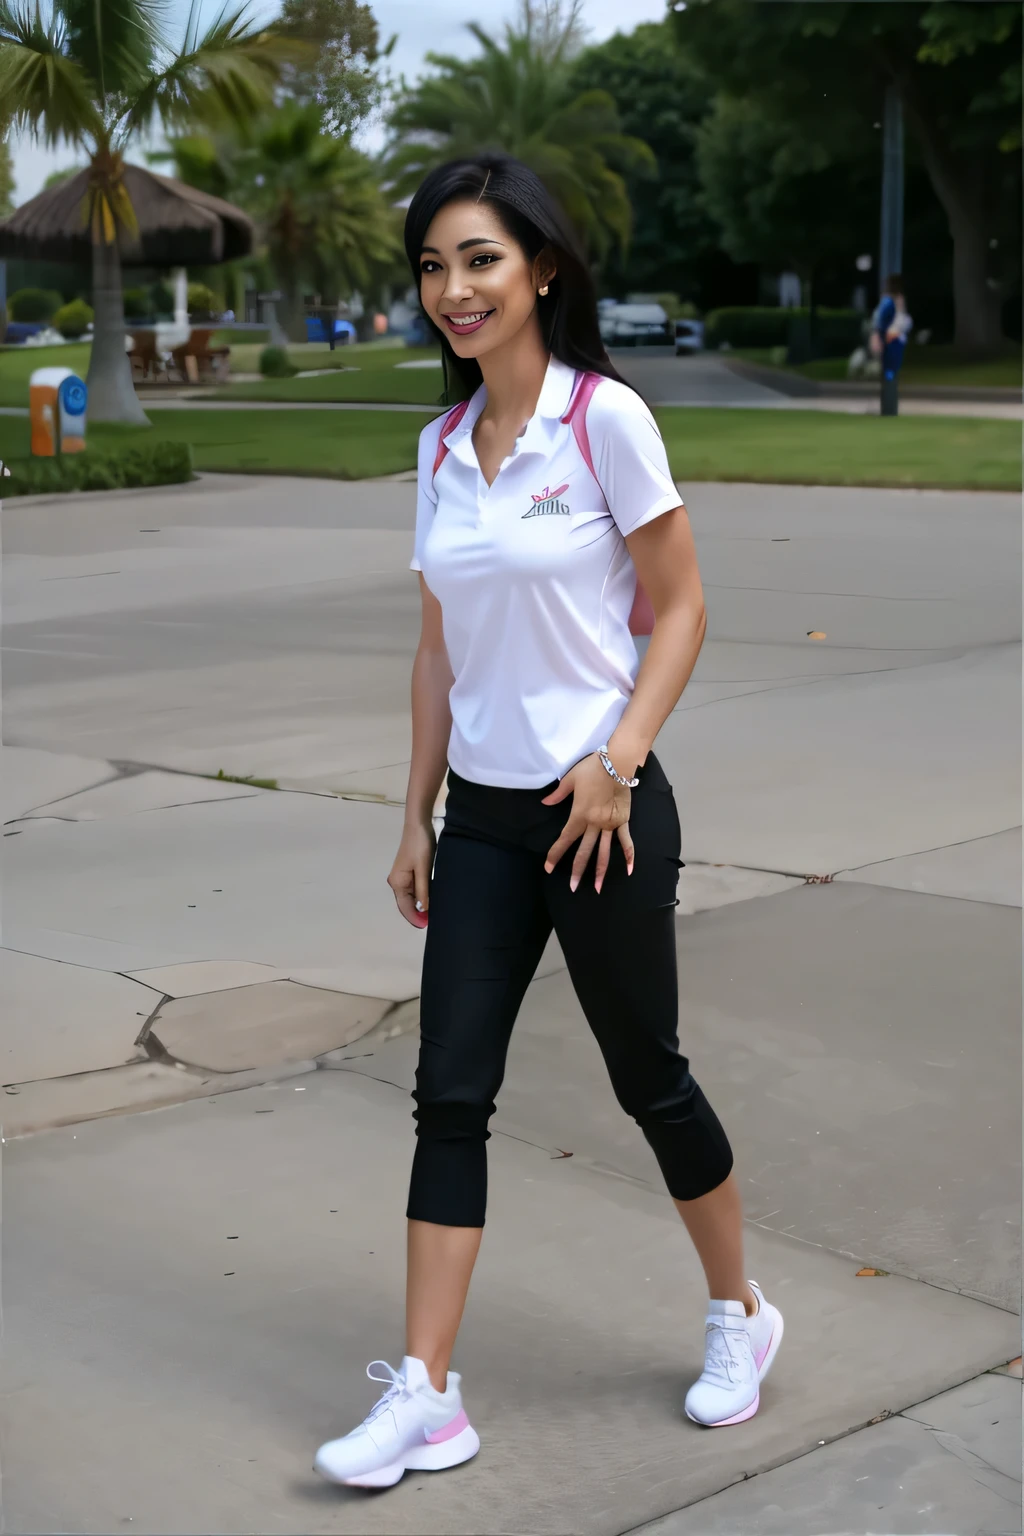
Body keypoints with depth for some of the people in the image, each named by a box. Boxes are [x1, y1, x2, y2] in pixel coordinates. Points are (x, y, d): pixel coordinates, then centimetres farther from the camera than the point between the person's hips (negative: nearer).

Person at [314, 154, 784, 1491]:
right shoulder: (443, 446, 8)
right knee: (450, 1094, 1)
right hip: (480, 815, 5)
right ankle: (425, 1394, 6)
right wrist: (417, 819, 11)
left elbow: (680, 609, -7)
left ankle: (739, 1315, 32)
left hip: (596, 807, -5)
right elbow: (440, 650, 13)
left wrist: (616, 759, -17)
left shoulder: (605, 418, -10)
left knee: (648, 1078, 9)